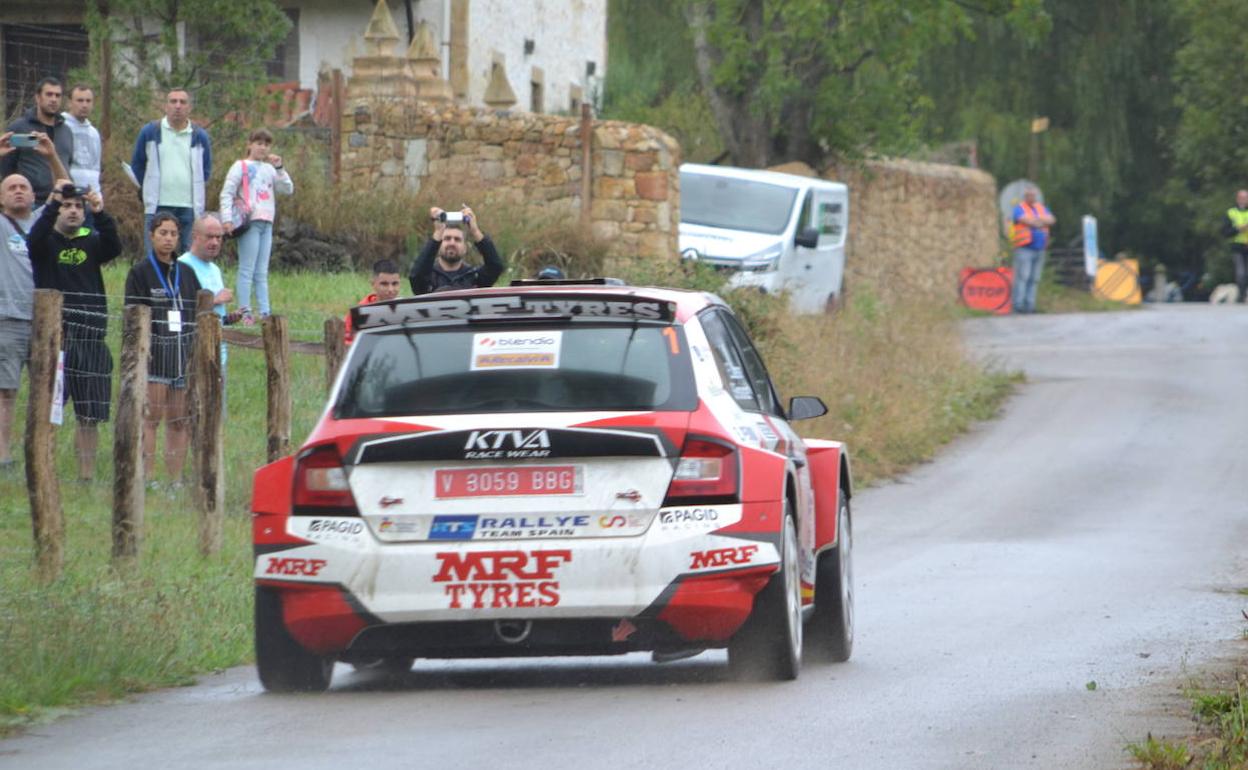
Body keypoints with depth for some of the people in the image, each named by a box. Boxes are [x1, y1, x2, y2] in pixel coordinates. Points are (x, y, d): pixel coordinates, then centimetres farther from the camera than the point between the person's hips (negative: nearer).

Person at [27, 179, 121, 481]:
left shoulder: (92, 241, 12)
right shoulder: (47, 241, 5)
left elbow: (113, 248, -8)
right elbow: (34, 239, -17)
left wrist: (100, 214, -23)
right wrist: (52, 204, -28)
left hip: (90, 335, 3)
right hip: (52, 334, -3)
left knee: (90, 414, 5)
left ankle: (87, 474, 10)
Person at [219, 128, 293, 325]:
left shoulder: (269, 169, 17)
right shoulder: (241, 167, 1)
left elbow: (288, 189, 11)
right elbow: (227, 194, -5)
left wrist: (279, 168, 0)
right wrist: (227, 219, -17)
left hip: (266, 223, 6)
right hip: (249, 222, -6)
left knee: (262, 273, 7)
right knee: (247, 270, -7)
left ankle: (264, 313, 7)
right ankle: (245, 312, -8)